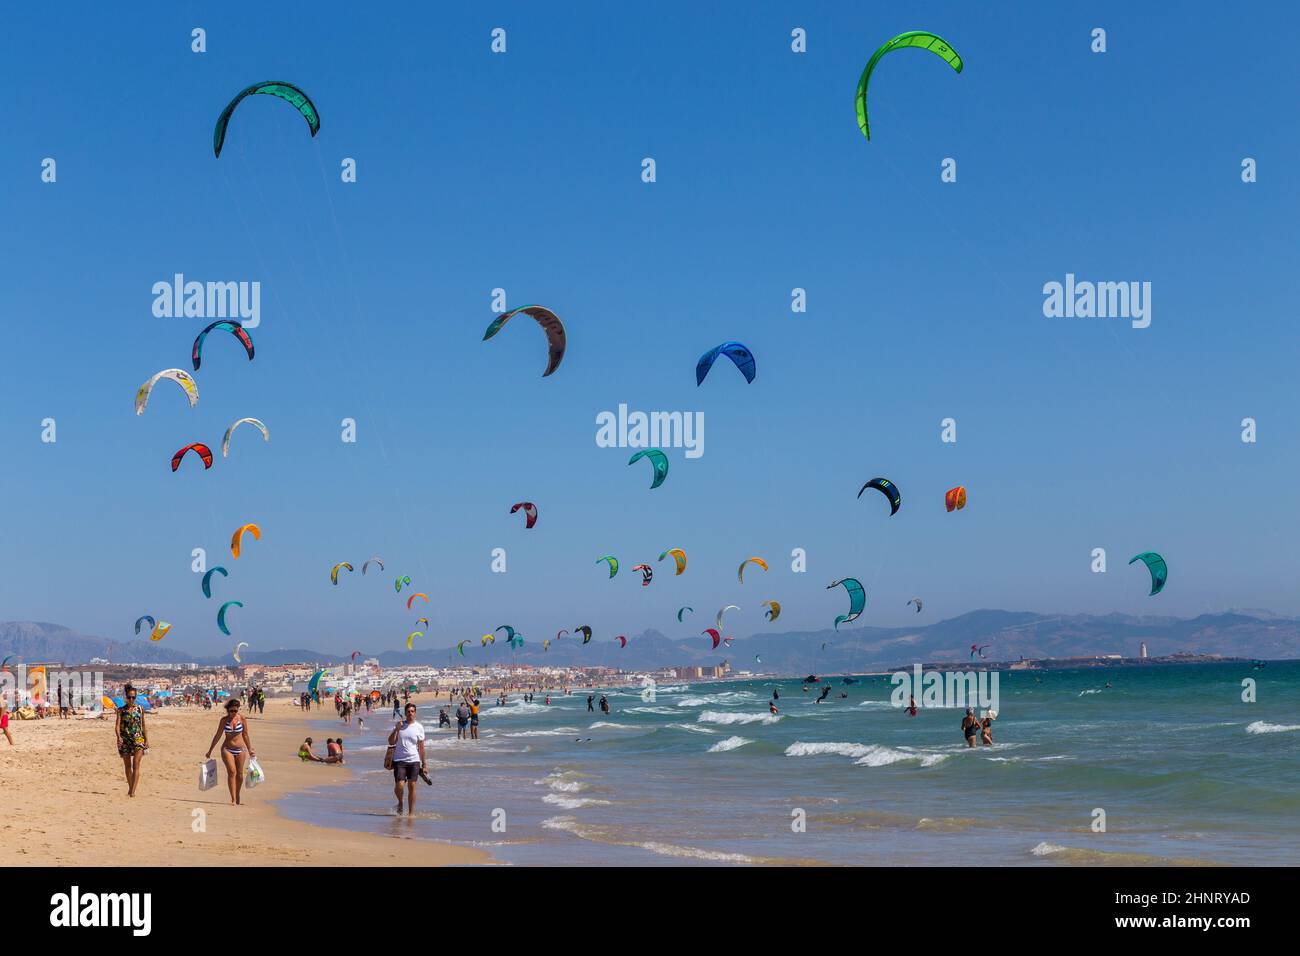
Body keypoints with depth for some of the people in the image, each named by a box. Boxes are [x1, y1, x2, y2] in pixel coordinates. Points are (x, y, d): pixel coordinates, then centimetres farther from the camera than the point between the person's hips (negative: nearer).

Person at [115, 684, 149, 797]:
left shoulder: (140, 709, 5)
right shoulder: (121, 710, 3)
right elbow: (117, 725, -7)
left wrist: (147, 740, 6)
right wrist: (118, 737, -24)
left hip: (138, 739, -1)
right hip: (125, 740, 1)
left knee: (136, 765, -12)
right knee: (127, 766, 12)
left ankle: (133, 791, -17)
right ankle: (130, 788, 26)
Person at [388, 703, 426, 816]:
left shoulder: (419, 727, 4)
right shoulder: (399, 725, 6)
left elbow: (421, 747, 7)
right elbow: (391, 742, 0)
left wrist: (424, 764, 6)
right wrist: (396, 729, -13)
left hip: (414, 761, 0)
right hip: (400, 760, 0)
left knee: (412, 786, -2)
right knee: (399, 785, -11)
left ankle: (411, 813, 7)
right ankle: (400, 803, 19)